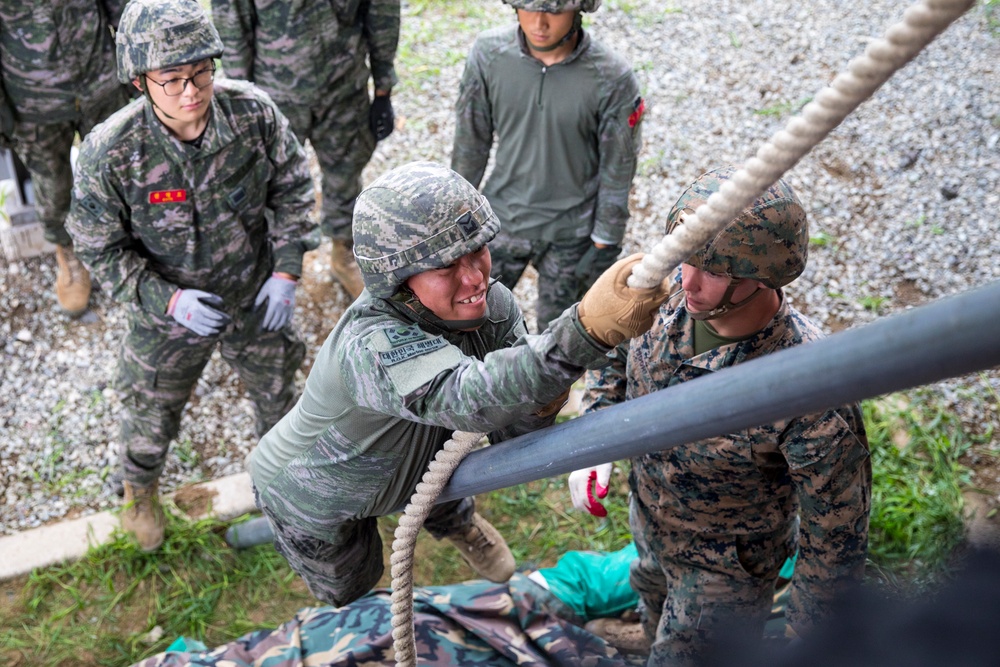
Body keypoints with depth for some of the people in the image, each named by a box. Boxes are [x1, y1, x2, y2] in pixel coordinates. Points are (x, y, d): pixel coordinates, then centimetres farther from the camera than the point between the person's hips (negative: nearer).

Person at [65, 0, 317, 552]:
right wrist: (168, 300, -27)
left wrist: (285, 272, -12)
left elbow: (292, 189, -7)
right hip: (168, 311, -2)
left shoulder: (252, 111, -24)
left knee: (276, 386, 26)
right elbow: (100, 247, -16)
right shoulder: (109, 153, -30)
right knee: (153, 408, 21)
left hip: (255, 298, 2)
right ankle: (139, 487, 56)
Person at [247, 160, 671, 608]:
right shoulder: (369, 346, -45)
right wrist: (588, 328, -76)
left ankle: (455, 521, 61)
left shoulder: (492, 305, -23)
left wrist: (537, 409, -41)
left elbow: (506, 434, -17)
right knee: (352, 594, 22)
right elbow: (470, 399, -62)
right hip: (312, 508, -4)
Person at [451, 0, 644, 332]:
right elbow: (471, 139, -3)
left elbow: (617, 168, -11)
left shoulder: (613, 79, -23)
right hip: (502, 217, 2)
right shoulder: (488, 52, -16)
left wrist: (605, 243, -5)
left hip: (570, 231, -2)